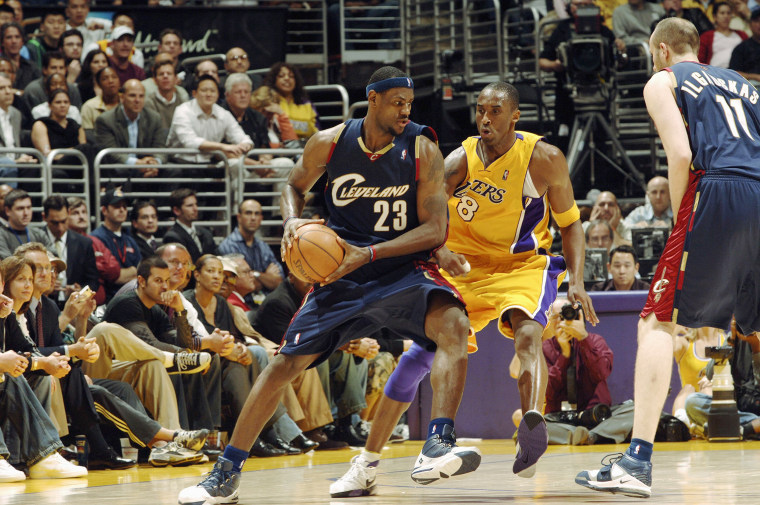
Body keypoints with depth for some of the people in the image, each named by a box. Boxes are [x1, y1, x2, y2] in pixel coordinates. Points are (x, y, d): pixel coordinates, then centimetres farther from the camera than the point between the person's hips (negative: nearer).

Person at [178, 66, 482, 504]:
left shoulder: (423, 150, -13)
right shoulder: (330, 143, -7)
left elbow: (435, 230, -14)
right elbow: (295, 186, 14)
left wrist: (367, 254, -23)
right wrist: (293, 221, -9)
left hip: (404, 268, -2)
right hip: (343, 274, 2)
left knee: (453, 326, -32)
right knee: (285, 363, -2)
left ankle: (437, 450, -40)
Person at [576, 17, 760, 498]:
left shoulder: (663, 82, 15)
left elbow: (681, 155, -3)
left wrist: (678, 221, 6)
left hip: (720, 192, -5)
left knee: (658, 321, -2)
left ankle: (639, 461, -14)